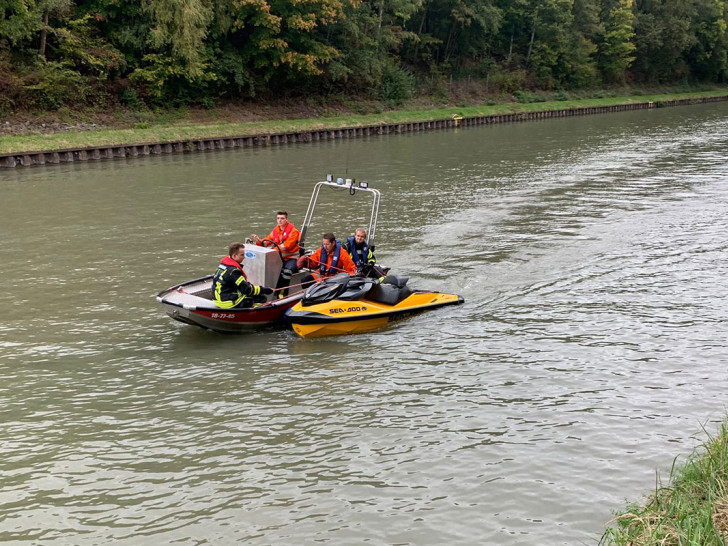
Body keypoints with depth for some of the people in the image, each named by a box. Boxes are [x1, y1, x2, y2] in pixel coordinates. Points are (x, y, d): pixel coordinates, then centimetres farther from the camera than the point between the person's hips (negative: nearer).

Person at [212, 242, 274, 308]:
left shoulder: (223, 264, 9)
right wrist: (264, 290, -8)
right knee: (262, 297, -9)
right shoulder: (233, 271, -22)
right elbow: (247, 290, -18)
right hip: (228, 303, -10)